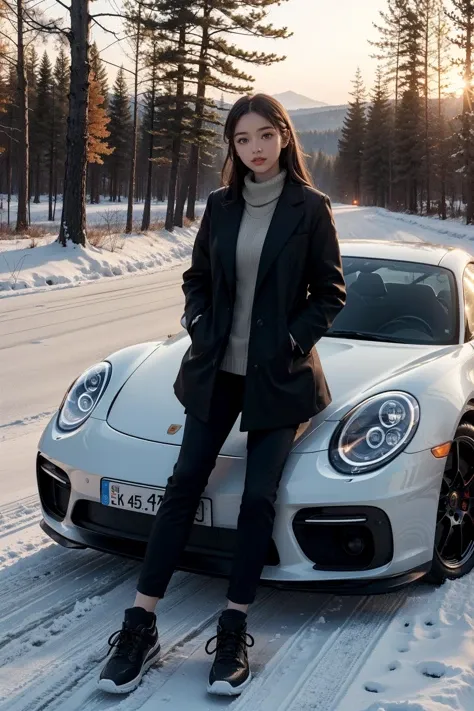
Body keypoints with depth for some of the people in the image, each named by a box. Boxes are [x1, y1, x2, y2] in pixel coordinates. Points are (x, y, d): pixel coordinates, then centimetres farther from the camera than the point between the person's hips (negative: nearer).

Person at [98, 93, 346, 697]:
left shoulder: (309, 208, -4)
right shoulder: (220, 206, 5)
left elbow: (330, 291, -2)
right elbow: (196, 278, 13)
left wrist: (291, 341, -12)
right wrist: (200, 326, -4)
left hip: (278, 376, -3)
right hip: (215, 370, 3)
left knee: (258, 498, -1)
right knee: (184, 484, 0)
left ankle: (234, 631, 10)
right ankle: (140, 626, 3)